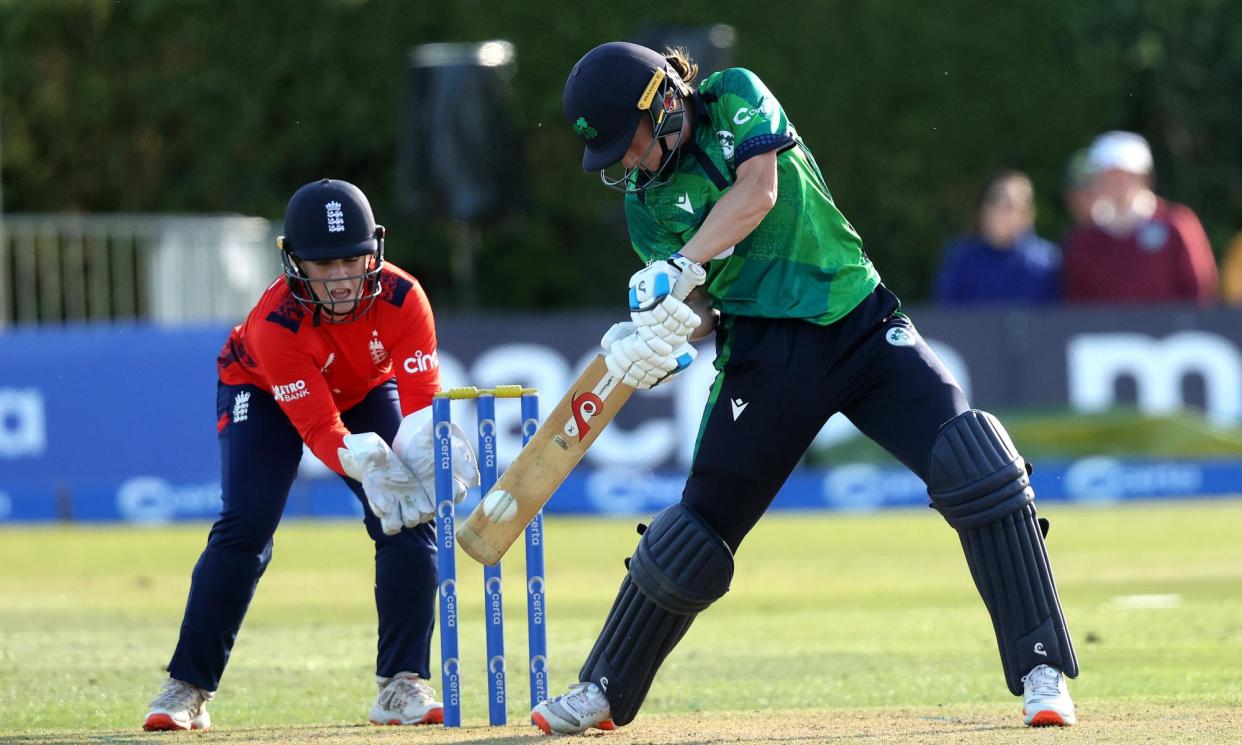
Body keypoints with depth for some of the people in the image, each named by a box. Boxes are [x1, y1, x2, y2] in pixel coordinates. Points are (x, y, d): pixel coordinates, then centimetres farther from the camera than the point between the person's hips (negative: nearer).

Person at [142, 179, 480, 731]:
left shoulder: (402, 298, -31)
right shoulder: (275, 323, -38)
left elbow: (422, 400, -33)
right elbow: (320, 430, -39)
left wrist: (421, 450, -56)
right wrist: (367, 462, -59)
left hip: (367, 394, 3)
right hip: (262, 395, -3)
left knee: (409, 522, -14)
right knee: (245, 526, -20)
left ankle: (402, 686, -5)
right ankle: (187, 688, -11)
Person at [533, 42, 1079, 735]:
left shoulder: (736, 99, -1)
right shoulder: (646, 200, 4)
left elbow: (757, 191, -18)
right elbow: (696, 305, -3)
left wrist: (680, 270, -26)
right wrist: (658, 344, -26)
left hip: (860, 324, -2)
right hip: (765, 353, 2)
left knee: (981, 468, -19)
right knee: (703, 519, 4)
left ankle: (1042, 670, -15)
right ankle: (603, 694, 20)